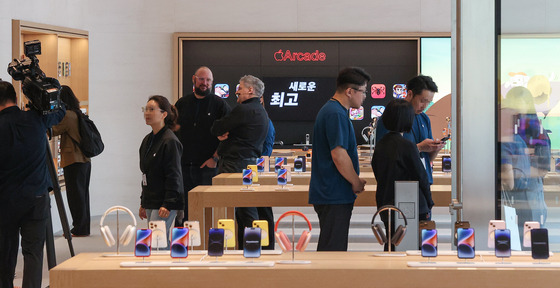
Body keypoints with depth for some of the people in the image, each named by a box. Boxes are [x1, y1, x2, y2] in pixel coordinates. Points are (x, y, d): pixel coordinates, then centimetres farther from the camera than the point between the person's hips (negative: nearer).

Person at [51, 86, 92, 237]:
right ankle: (84, 227, 19)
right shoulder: (78, 114, 12)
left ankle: (79, 228, 0)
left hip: (73, 161, -9)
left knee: (75, 194, -3)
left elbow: (53, 131, -11)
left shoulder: (67, 115, -14)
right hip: (85, 160, 9)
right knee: (83, 194, 13)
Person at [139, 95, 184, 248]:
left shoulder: (170, 141, -13)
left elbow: (174, 176, -16)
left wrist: (168, 205, -21)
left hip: (165, 203, -9)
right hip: (151, 202, 9)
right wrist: (143, 203, 21)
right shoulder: (147, 140, 14)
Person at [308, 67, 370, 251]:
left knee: (336, 247, 15)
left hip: (330, 193, 11)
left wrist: (355, 181, 16)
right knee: (332, 249, -8)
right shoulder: (336, 114, -17)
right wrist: (357, 182, -10)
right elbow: (338, 154, -23)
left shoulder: (330, 110, 18)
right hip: (335, 195, -11)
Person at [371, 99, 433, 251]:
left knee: (390, 249, 12)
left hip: (386, 209, 7)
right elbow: (421, 177, -9)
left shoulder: (380, 146, 5)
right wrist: (429, 204, 4)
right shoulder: (407, 146, -15)